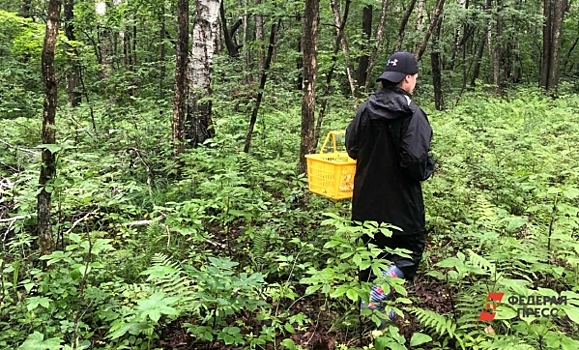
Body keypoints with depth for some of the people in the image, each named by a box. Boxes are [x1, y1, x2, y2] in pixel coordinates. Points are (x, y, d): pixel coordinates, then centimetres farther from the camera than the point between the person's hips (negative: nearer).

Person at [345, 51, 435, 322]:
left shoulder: (367, 108, 1)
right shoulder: (411, 114, -18)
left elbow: (351, 146, 9)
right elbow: (415, 159, -24)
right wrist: (428, 169, -3)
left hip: (366, 197, 6)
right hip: (400, 201, -6)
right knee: (410, 251, 10)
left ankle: (370, 301, 29)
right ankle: (375, 296, -9)